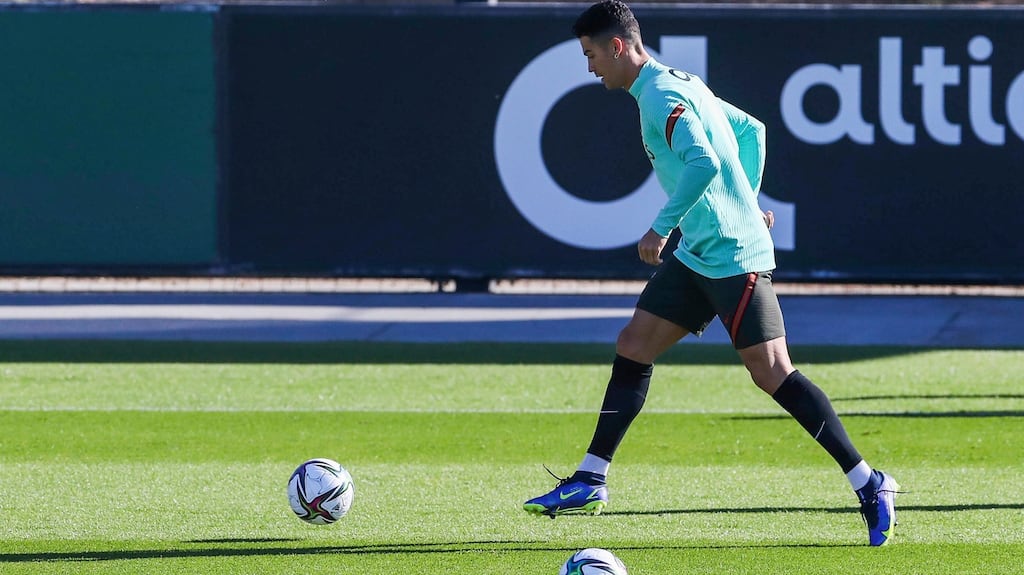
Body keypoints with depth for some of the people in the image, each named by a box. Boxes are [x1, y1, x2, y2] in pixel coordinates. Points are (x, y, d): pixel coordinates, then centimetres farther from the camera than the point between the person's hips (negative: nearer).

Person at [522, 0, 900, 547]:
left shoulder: (662, 97, -16)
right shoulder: (682, 85, 15)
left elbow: (703, 162, -31)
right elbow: (752, 131, 25)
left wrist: (661, 226, -24)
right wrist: (747, 203, 25)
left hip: (733, 257, -10)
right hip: (695, 255, 10)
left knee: (772, 373, -10)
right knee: (631, 347, 9)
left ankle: (868, 483, -7)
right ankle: (590, 481, 13)